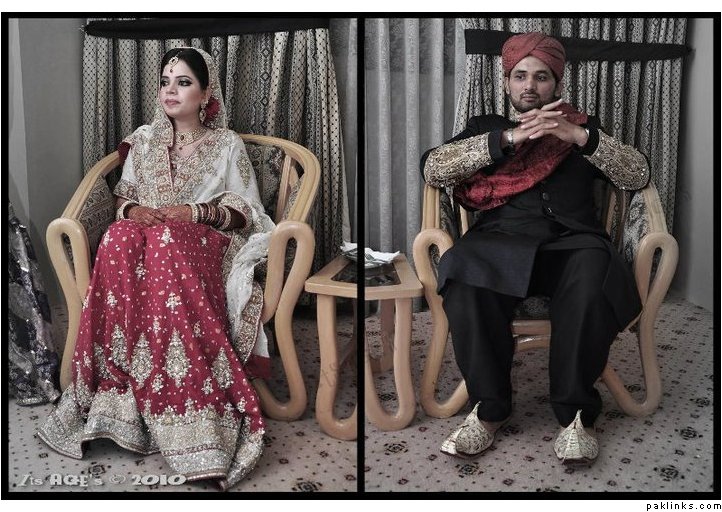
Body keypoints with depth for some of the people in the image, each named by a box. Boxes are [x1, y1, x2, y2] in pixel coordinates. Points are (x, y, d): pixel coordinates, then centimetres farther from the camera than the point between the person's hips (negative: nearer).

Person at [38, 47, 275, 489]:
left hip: (204, 245, -3)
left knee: (165, 243, -40)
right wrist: (134, 210, -4)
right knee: (120, 238, -35)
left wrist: (194, 212, -11)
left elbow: (246, 210, 4)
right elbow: (124, 196, 20)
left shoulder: (227, 144, 10)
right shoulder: (145, 140, 20)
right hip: (149, 234, 3)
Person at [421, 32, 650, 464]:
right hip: (501, 240, 0)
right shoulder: (486, 127, 25)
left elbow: (639, 174, 11)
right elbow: (433, 169, 6)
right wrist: (509, 137, -4)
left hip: (572, 240, 0)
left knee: (592, 279, -36)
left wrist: (579, 135, -5)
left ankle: (576, 412, -23)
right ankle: (490, 407, -21)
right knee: (465, 275, -34)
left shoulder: (582, 128, 26)